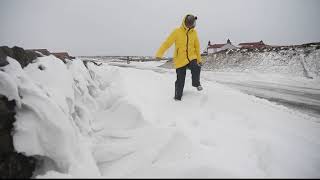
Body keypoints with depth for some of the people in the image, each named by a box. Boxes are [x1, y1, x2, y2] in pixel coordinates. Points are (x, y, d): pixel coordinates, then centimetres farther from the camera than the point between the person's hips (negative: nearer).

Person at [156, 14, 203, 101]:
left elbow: (197, 46, 9)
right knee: (180, 80, 1)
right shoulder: (177, 32, -9)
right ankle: (177, 97, 23)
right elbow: (167, 43, -14)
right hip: (180, 60, -2)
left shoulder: (194, 32, 2)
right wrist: (159, 54, -26)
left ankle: (196, 84, 4)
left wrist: (199, 59, 9)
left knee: (196, 68, -26)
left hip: (192, 57, 3)